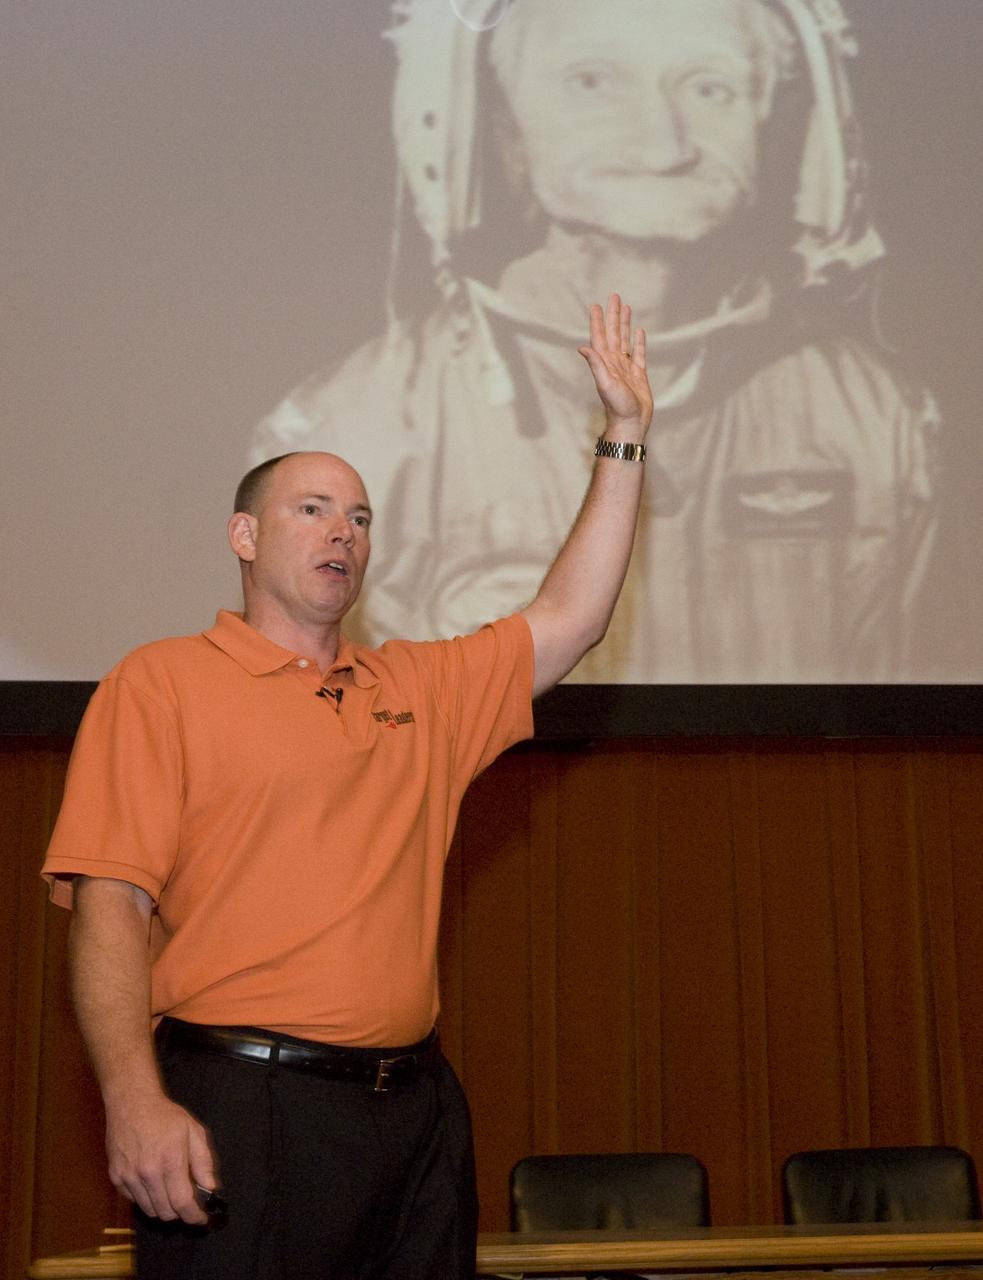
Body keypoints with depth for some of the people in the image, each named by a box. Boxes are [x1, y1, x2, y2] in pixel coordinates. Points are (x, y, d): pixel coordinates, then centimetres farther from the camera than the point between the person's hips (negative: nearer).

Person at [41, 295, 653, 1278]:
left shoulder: (422, 689, 16)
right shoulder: (160, 683, 0)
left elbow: (567, 621, 14)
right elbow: (110, 902, -8)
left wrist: (624, 435, 12)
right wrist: (134, 1098, -20)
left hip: (418, 1111, 6)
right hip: (237, 1113, -5)